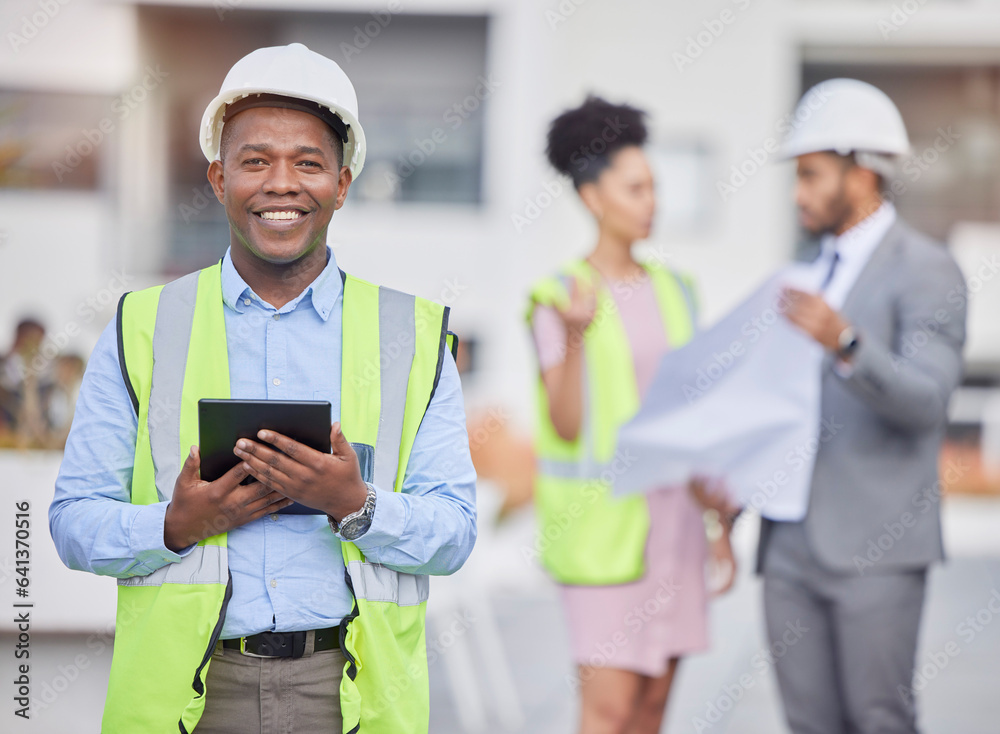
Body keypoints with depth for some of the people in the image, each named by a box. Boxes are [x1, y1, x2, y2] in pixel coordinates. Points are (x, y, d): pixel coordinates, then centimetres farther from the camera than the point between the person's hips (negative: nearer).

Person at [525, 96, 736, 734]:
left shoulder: (674, 291, 9)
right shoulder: (558, 300, -9)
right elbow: (567, 427, -15)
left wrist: (719, 524, 11)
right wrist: (575, 339, -31)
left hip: (669, 511, 6)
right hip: (604, 517, -6)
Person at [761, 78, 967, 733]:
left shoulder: (928, 272, -8)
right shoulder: (818, 271, 17)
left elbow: (922, 403, -23)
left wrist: (843, 341, -40)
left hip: (877, 543, -7)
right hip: (793, 542, 7)